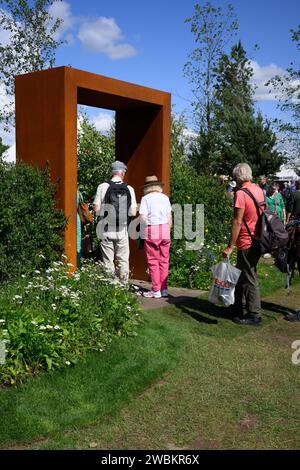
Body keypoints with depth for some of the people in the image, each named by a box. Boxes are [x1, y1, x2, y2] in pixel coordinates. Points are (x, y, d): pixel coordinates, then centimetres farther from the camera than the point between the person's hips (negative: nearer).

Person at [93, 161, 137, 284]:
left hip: (106, 230, 0)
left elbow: (96, 208, -6)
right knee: (123, 260, 11)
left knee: (108, 261, 7)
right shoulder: (129, 189, -2)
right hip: (122, 230, 1)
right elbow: (133, 212, -2)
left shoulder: (103, 187, -5)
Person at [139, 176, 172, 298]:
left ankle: (156, 290, 6)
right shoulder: (165, 198, 8)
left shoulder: (146, 198, -5)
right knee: (164, 260, 9)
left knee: (153, 261, 3)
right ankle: (164, 289, 13)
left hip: (152, 230, -4)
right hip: (165, 230, 4)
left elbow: (143, 218, -11)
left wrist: (145, 229, 7)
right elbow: (169, 217, 9)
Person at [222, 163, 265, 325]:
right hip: (258, 240, 9)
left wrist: (230, 247, -17)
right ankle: (239, 307, 30)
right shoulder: (259, 190, 8)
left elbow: (237, 222, -20)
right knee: (241, 274, 20)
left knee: (249, 279, 0)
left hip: (246, 243, -9)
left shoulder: (241, 194, -17)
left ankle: (254, 315, 8)